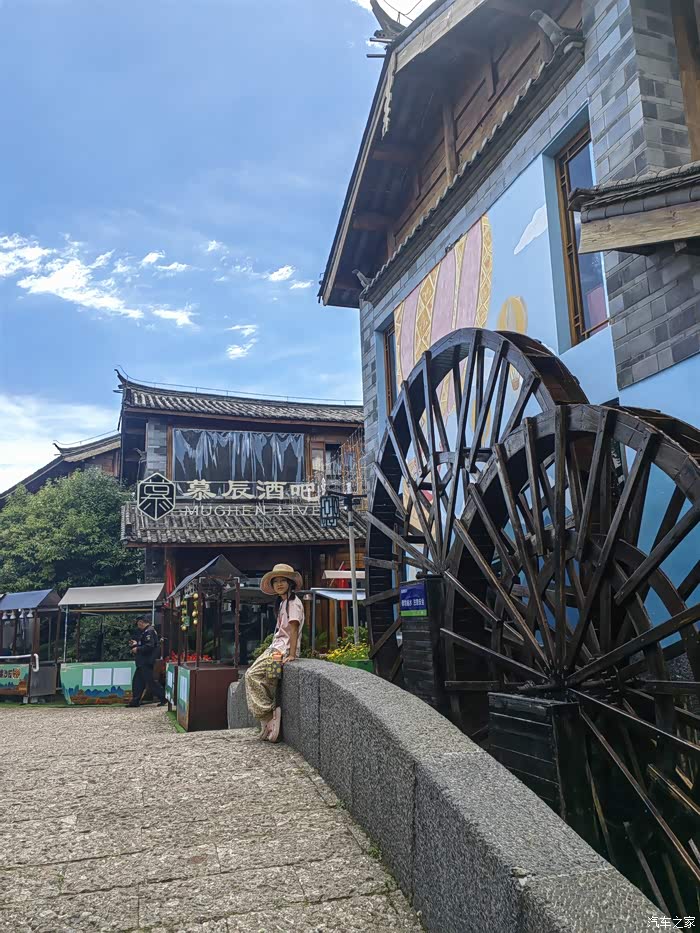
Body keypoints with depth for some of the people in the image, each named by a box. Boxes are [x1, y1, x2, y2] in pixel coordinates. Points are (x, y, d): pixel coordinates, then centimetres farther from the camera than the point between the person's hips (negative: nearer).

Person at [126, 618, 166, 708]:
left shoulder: (149, 631, -17)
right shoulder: (146, 631, 17)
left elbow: (149, 646, -26)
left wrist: (137, 649, -17)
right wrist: (136, 644, 16)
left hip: (146, 662, -11)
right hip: (143, 662, 11)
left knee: (150, 681, -7)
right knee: (137, 681, 11)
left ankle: (163, 698, 0)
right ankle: (135, 701, 17)